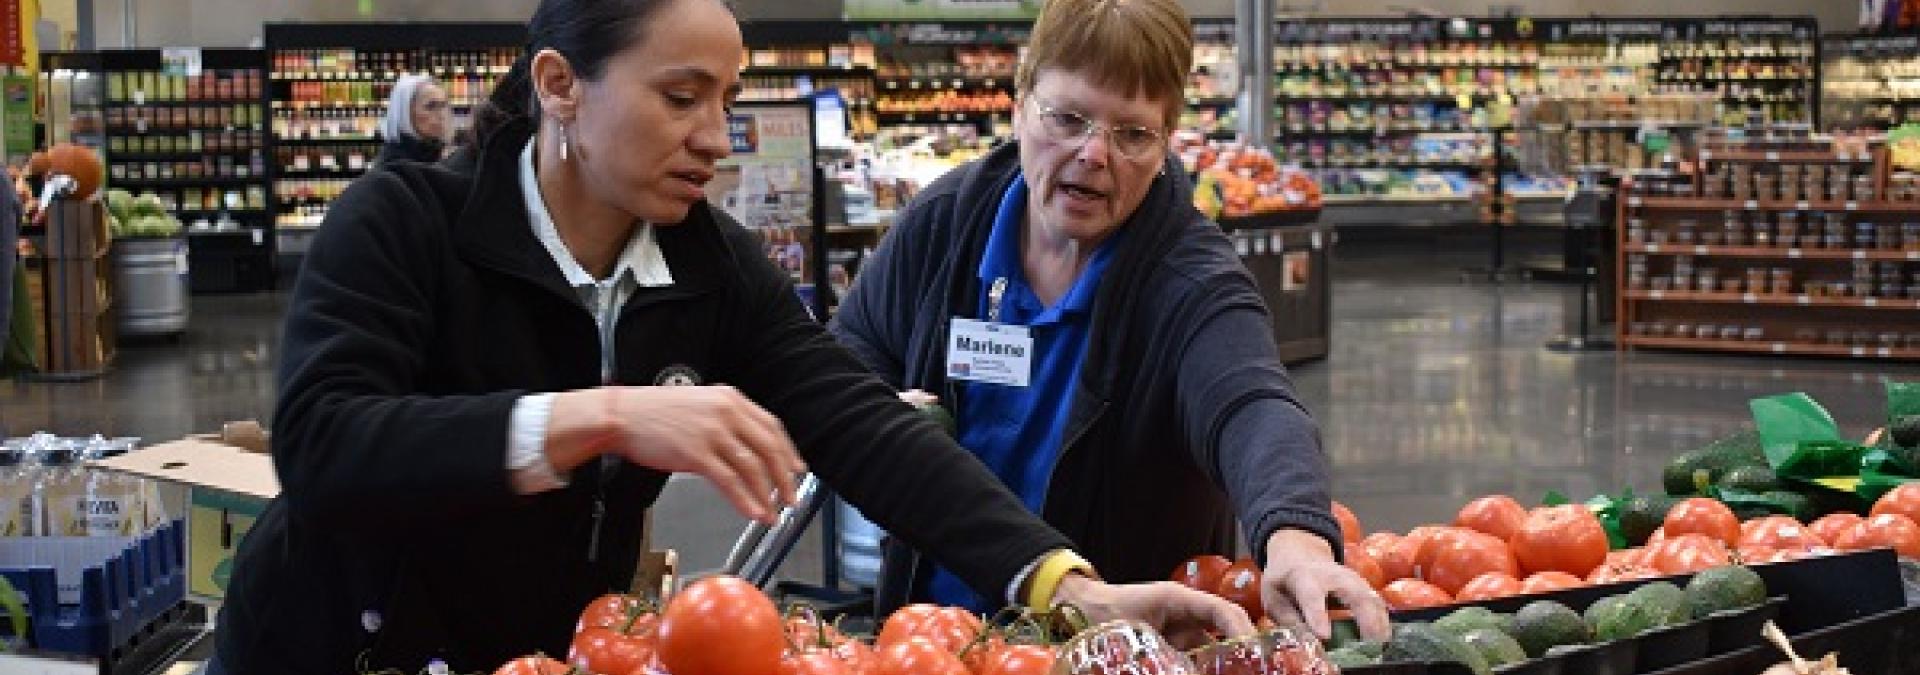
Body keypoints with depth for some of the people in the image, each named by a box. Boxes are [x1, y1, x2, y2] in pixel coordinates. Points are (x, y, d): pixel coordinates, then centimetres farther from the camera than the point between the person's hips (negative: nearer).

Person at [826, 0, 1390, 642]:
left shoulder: (1192, 282, -15)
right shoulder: (942, 221, -1)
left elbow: (1253, 412, -34)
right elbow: (852, 346, 16)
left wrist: (1296, 533, -55)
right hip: (930, 607, 2)